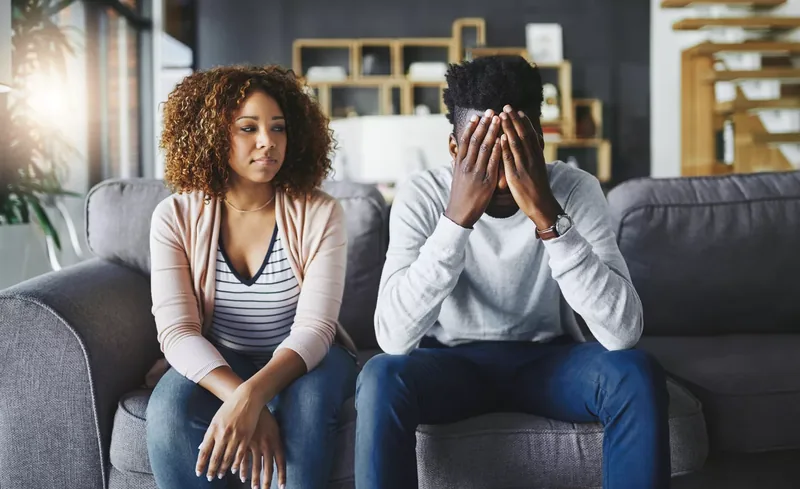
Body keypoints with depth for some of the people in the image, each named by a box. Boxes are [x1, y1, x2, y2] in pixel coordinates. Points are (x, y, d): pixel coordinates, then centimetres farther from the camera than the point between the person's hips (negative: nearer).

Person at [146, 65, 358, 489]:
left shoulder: (319, 214, -12)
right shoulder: (175, 217, -9)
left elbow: (313, 328, -21)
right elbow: (177, 331, -17)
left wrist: (251, 397, -39)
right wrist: (240, 399, -36)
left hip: (302, 360, -1)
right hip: (215, 364, 1)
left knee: (306, 402, -34)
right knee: (168, 411, -31)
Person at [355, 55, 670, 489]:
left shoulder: (575, 189, -17)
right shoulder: (421, 197, -18)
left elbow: (624, 332, -29)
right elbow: (393, 337, -30)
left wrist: (547, 217, -37)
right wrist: (457, 217, -37)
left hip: (548, 359, 1)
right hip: (452, 361, -1)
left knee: (637, 375, -28)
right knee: (381, 378, -32)